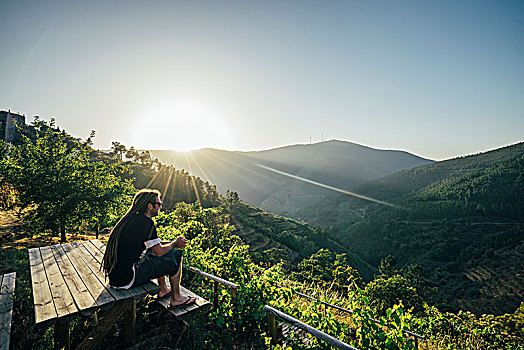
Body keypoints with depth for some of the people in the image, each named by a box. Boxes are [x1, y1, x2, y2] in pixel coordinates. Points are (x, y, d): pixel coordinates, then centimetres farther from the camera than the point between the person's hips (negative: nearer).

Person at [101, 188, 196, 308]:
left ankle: (163, 290, 31)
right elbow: (160, 252, -12)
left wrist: (173, 243, 17)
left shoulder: (130, 217, 8)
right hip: (126, 280, -9)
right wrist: (175, 243, 7)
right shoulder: (146, 222, -19)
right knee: (176, 255, -3)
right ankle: (176, 298, 12)